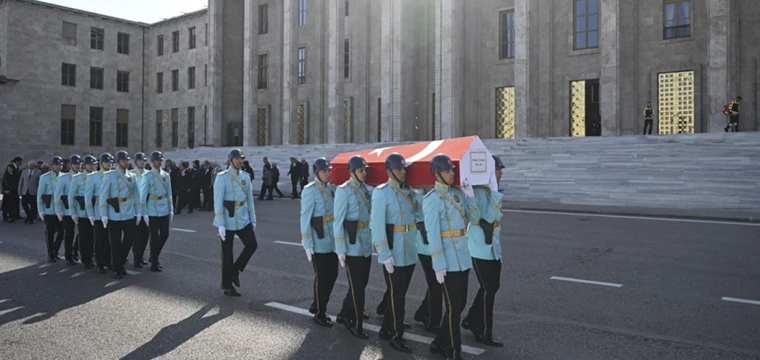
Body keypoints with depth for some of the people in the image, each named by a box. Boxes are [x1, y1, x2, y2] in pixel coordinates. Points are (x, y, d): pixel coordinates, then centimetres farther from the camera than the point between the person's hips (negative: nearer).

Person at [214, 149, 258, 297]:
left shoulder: (246, 177, 7)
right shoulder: (222, 178, -10)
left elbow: (249, 199, 12)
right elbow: (218, 202, -14)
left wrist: (253, 219, 10)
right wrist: (220, 224, -18)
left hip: (243, 219, 5)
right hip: (228, 220, -5)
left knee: (252, 245, -7)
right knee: (227, 254, 3)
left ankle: (235, 269, 17)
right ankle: (227, 286, 16)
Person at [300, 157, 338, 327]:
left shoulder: (332, 188, 9)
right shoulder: (310, 191, -12)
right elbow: (305, 218, -13)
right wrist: (308, 244, -15)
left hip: (333, 241, 7)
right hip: (319, 243, -7)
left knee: (332, 275, 13)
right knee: (322, 277, 2)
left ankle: (317, 306, 32)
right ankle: (320, 314, 18)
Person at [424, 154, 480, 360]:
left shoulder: (458, 193, 10)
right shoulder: (432, 199, -13)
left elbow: (474, 218, 8)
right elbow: (432, 234, -15)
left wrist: (470, 196, -6)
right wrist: (439, 265, -17)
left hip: (463, 258, 8)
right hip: (449, 261, -8)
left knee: (460, 304, 14)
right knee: (453, 307, 0)